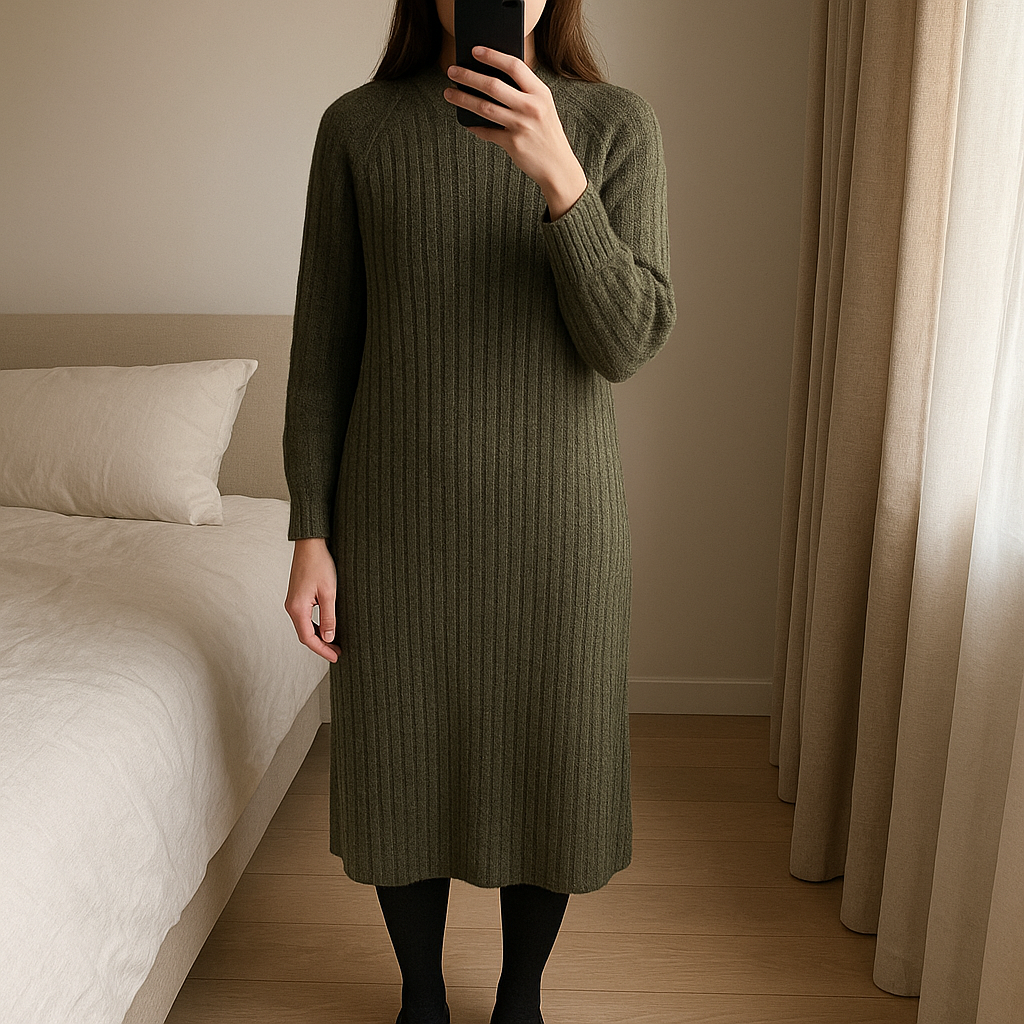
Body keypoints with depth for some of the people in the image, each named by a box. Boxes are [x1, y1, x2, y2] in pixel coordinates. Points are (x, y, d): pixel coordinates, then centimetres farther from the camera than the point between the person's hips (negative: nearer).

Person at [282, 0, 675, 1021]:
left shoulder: (616, 124, -2)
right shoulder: (356, 126, 0)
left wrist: (557, 175, -26)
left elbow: (625, 346, -12)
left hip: (553, 521, 0)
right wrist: (309, 535, -2)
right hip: (397, 518, 1)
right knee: (403, 765, 13)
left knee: (543, 771, 13)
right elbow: (323, 345, 1)